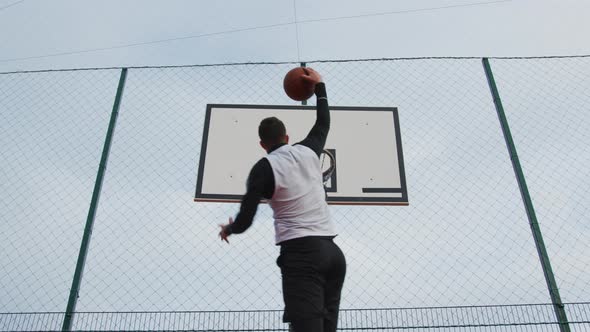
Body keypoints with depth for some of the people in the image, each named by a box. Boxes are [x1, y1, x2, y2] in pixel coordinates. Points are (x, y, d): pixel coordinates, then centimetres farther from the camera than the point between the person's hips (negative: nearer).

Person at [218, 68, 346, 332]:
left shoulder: (264, 168, -1)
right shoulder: (308, 151, 13)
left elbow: (245, 220, -4)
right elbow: (323, 122, 34)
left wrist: (228, 229, 19)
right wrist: (319, 85, 45)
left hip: (300, 252, -6)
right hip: (332, 251, 6)